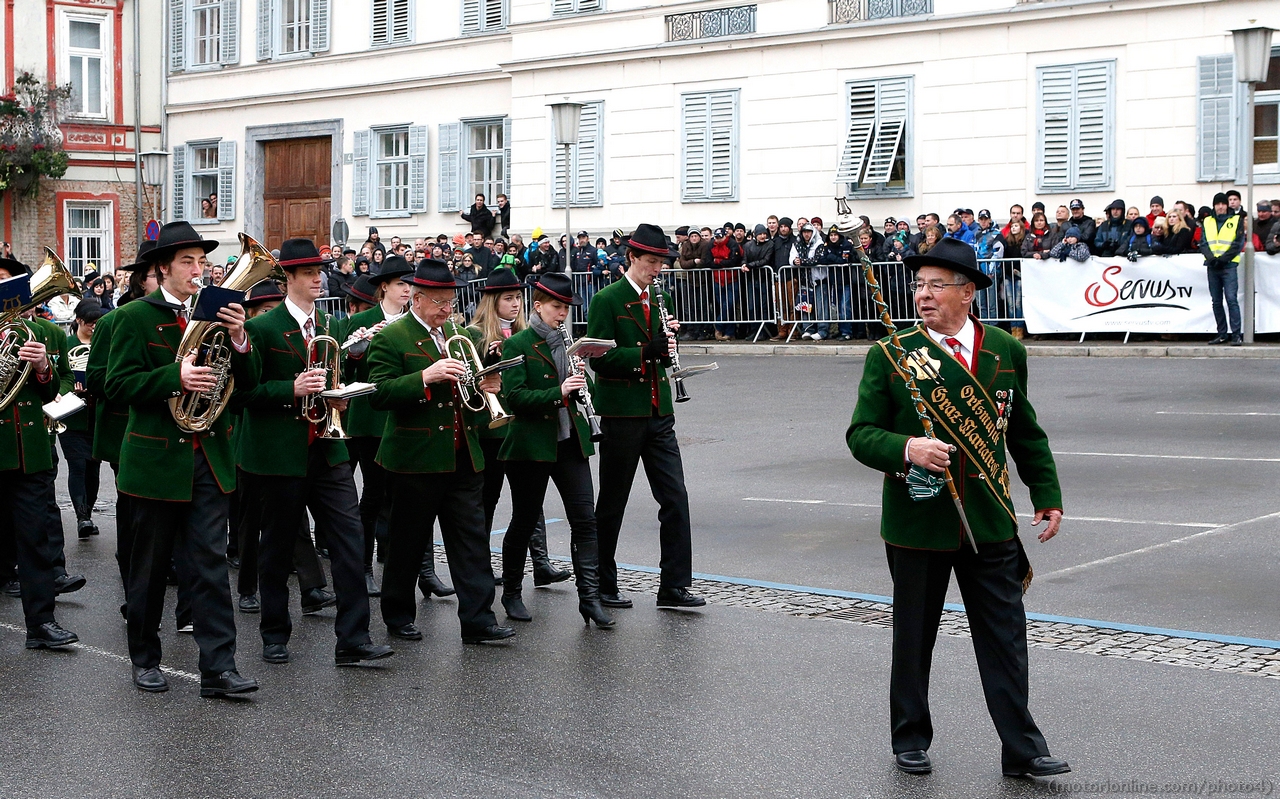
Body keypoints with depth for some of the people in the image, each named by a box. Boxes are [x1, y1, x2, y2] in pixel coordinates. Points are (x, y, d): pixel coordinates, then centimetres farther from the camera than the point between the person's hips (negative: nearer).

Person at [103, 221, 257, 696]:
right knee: (150, 564, 9)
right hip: (157, 457, -3)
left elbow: (245, 383, 5)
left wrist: (239, 339, -13)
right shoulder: (134, 317, -2)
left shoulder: (213, 313, 10)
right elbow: (119, 385, -11)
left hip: (209, 457, 3)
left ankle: (218, 667, -4)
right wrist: (175, 377, -24)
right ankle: (144, 658, 24)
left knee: (210, 562, -3)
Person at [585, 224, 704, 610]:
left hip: (659, 413, 6)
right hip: (622, 414, -6)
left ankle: (674, 586, 4)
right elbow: (599, 358, -14)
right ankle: (602, 585, 16)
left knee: (675, 498, -1)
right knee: (612, 504, 5)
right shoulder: (607, 300, -7)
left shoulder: (657, 299, 13)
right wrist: (648, 351, -23)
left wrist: (669, 338, -3)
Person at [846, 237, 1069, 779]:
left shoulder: (1006, 351, 5)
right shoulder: (889, 356, -4)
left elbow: (1025, 432, 15)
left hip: (990, 525, 2)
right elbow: (862, 434, -4)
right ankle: (910, 741, 27)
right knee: (913, 638, 11)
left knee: (1006, 637, 3)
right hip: (916, 524, -2)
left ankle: (1021, 749, 13)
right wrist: (907, 449, -23)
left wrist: (1047, 494, 12)